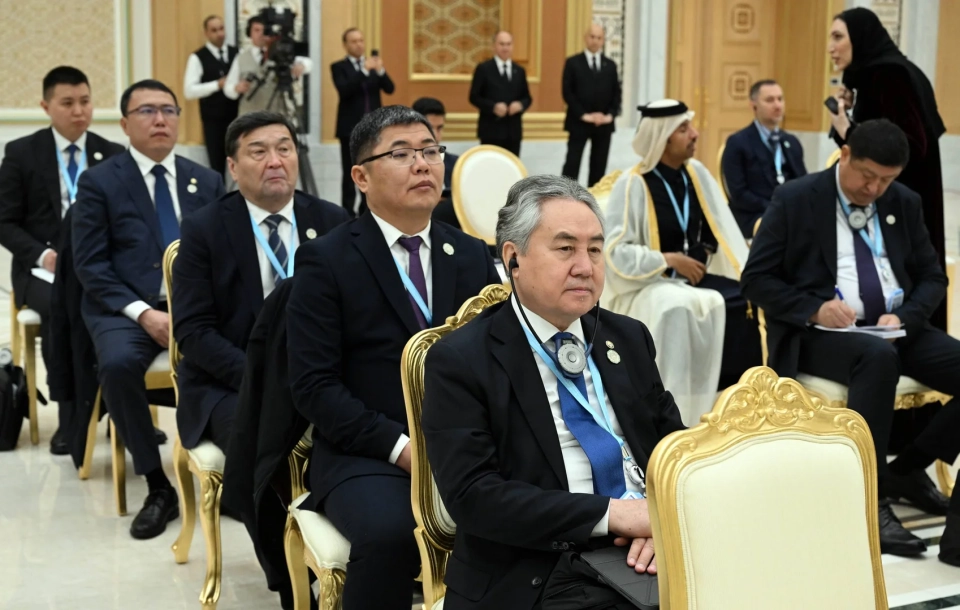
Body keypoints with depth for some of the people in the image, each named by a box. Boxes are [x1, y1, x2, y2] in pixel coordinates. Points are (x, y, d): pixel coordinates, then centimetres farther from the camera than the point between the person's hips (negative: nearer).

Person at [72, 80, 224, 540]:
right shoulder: (99, 182, 4)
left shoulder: (207, 182, 14)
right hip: (125, 308, -2)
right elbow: (89, 265, -3)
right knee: (118, 363, -35)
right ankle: (157, 487, -20)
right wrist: (142, 313, -15)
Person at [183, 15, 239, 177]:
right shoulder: (198, 58, -4)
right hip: (213, 119, -3)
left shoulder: (237, 53, 7)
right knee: (217, 165, 4)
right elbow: (189, 91, -11)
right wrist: (217, 85, -17)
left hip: (238, 116, 3)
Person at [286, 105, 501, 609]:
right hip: (366, 456, -3)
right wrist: (399, 445, -17)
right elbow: (315, 385, -7)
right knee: (391, 532, -35)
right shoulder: (326, 261, 0)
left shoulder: (473, 257, 14)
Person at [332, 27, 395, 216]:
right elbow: (344, 90, -17)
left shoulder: (373, 65, 13)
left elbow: (389, 89, 2)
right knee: (350, 172, -4)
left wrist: (380, 70, -15)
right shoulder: (339, 67, 0)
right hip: (351, 127, -4)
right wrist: (364, 70, -23)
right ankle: (348, 212, -1)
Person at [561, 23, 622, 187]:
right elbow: (567, 93, -6)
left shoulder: (610, 65, 11)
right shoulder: (573, 63, 0)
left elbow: (616, 93, 8)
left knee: (599, 166, 6)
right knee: (572, 164, -6)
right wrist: (583, 115, -13)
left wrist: (611, 114, -7)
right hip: (579, 122, -3)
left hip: (604, 123, 4)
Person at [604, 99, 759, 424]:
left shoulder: (698, 173, 8)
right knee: (686, 308, -35)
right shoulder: (632, 184, -7)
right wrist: (670, 260, -17)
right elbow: (615, 253, -12)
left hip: (701, 279, 5)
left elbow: (726, 236, 3)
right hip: (650, 286, -5)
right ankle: (681, 415, -25)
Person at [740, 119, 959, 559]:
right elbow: (756, 280, -4)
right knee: (879, 357, -38)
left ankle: (907, 468, 2)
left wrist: (904, 316, -8)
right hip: (820, 334, -5)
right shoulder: (795, 199, -2)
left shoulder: (905, 203, 11)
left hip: (895, 329, 6)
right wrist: (815, 310, -20)